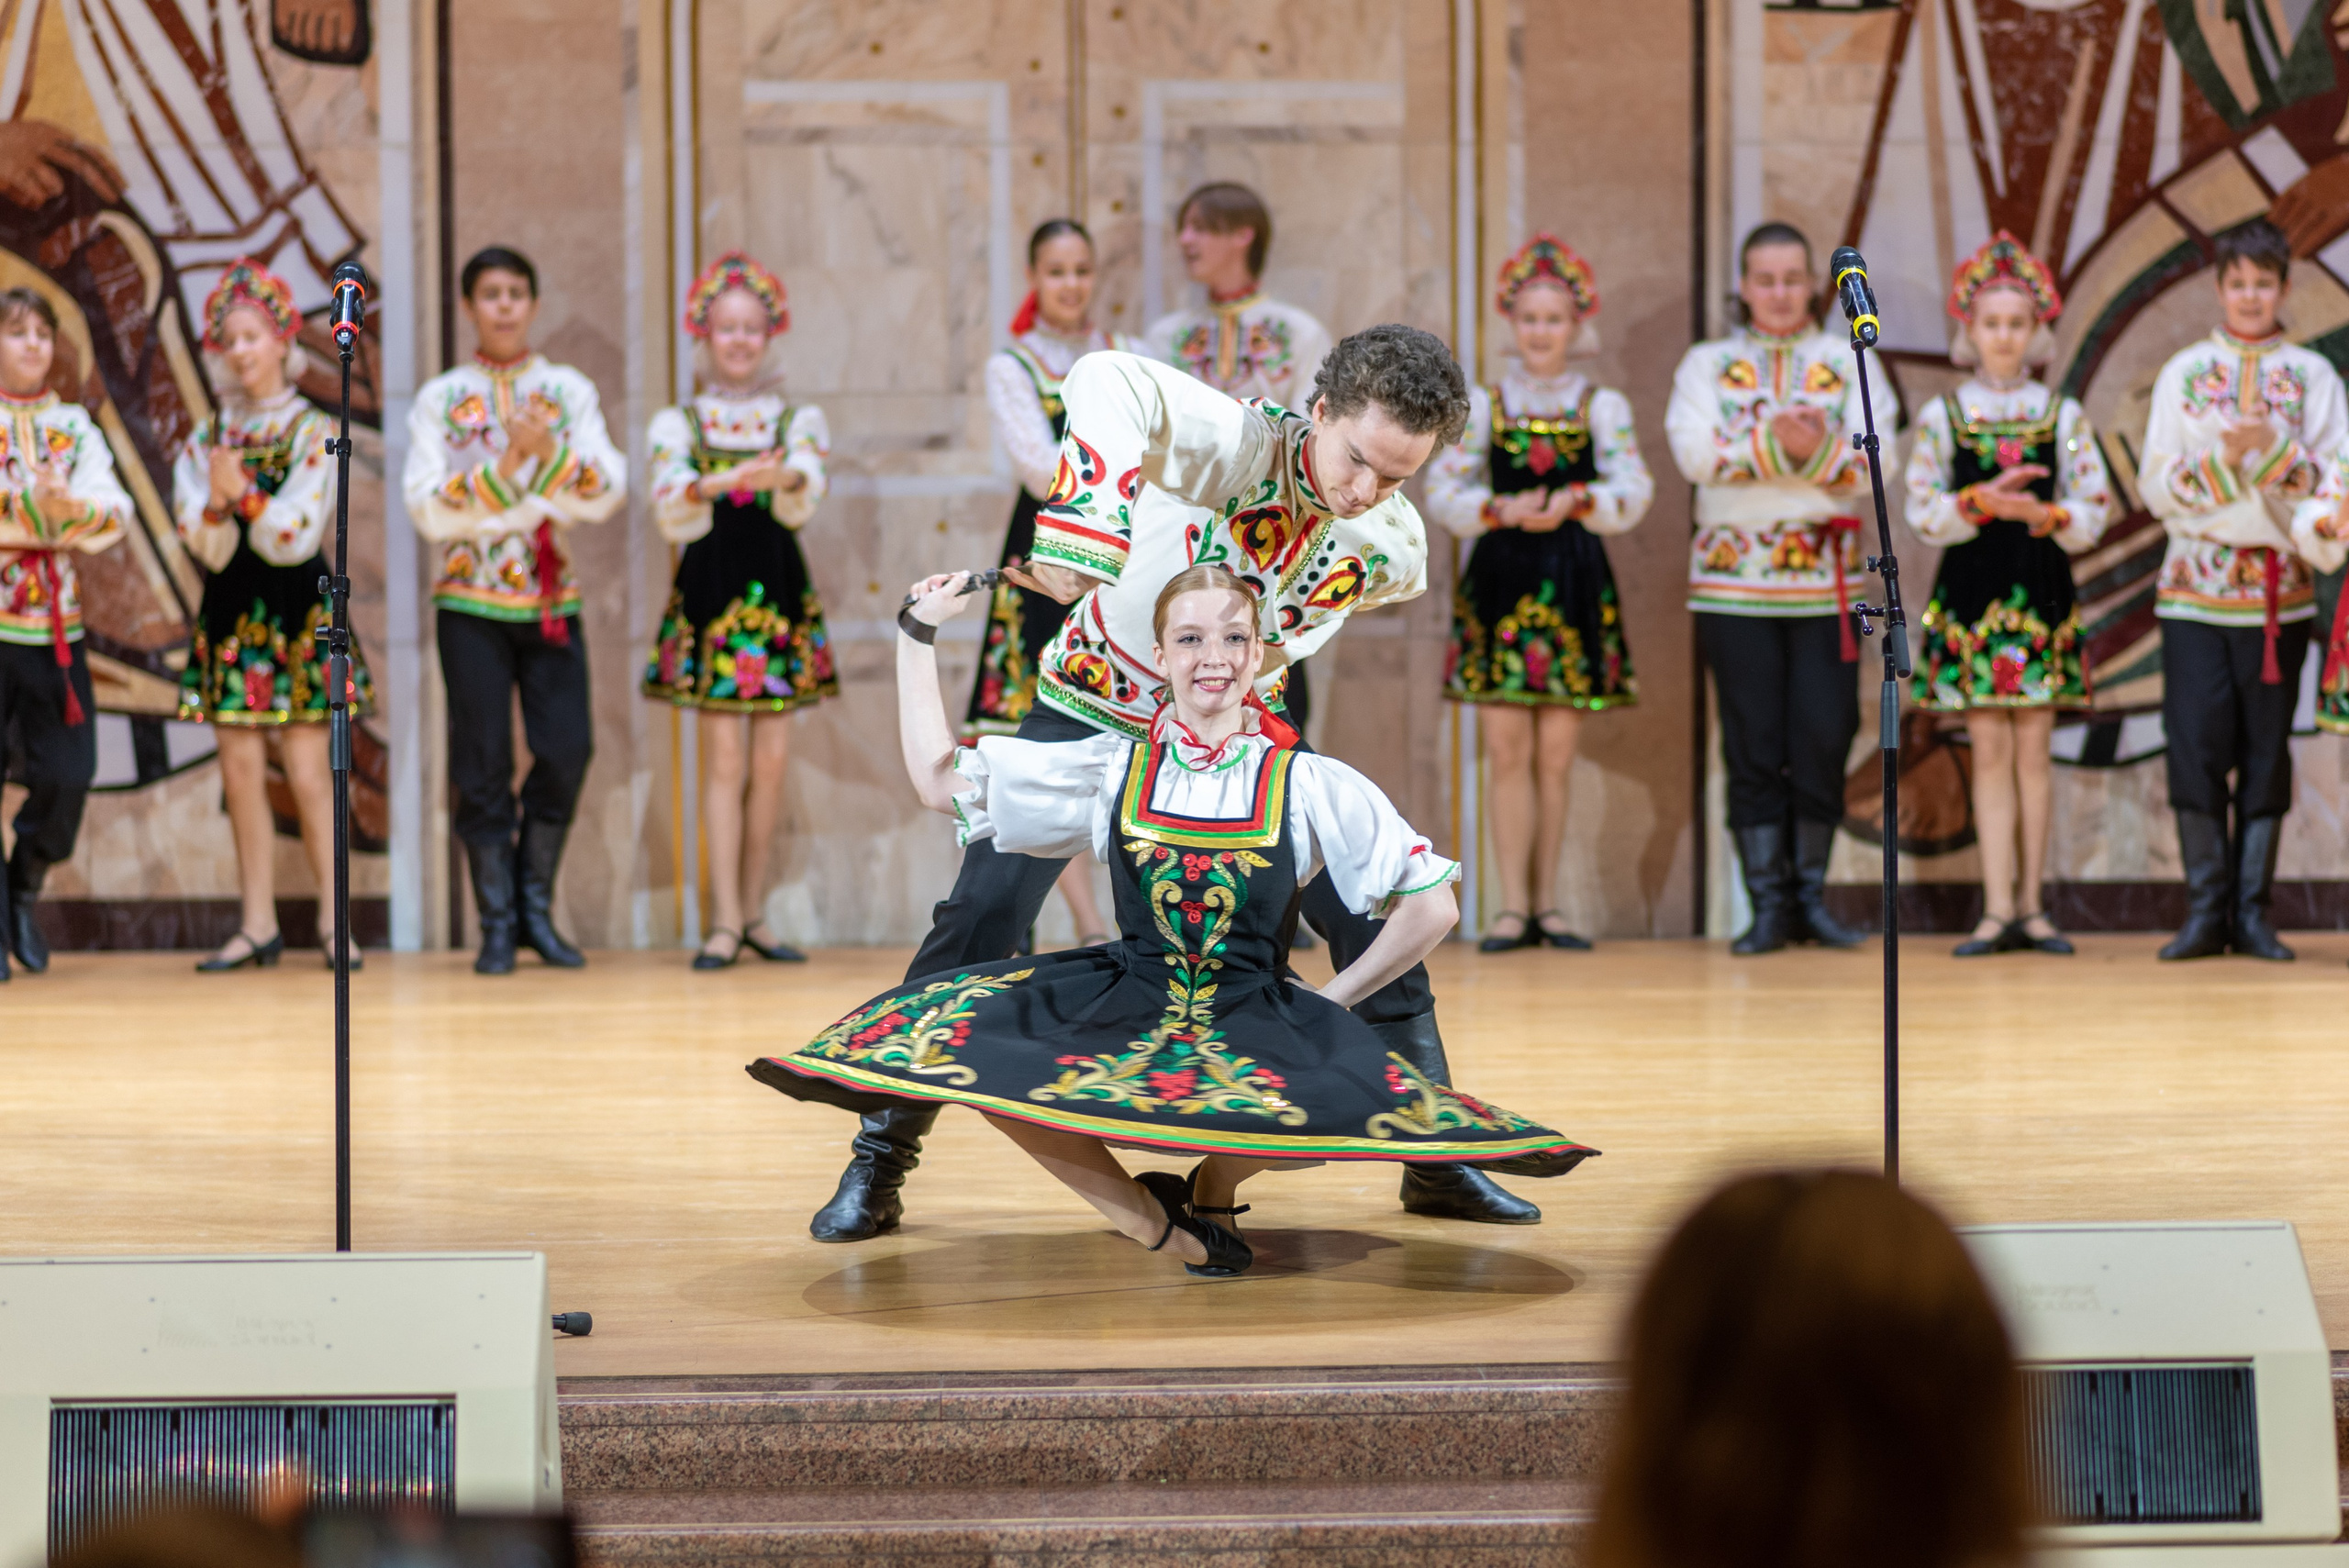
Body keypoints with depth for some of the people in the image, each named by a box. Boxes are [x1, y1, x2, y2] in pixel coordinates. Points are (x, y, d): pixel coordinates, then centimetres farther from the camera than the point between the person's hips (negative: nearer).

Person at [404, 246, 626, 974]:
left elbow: (606, 494, -2)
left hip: (553, 598, 1)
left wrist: (550, 450, -19)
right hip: (472, 599, -1)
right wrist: (510, 460, -16)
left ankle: (536, 907, 10)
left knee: (567, 750, -8)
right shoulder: (440, 398, 4)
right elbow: (429, 508, -7)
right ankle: (497, 925, 7)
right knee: (484, 765, -2)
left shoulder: (569, 390, 8)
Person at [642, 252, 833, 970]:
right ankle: (725, 920, -7)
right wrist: (711, 485, -31)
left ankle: (753, 912, 12)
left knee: (771, 761, 3)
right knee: (724, 758, -7)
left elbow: (802, 503, -10)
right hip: (711, 591, -2)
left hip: (777, 589, 2)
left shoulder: (797, 420, 8)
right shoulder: (680, 424, 5)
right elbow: (671, 514, -10)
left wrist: (787, 480, -34)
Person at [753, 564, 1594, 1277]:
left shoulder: (1309, 785, 0)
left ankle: (1217, 1179, 3)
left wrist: (1332, 997, -1)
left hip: (1257, 1022, -2)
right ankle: (1149, 1219, -7)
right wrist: (917, 637, 9)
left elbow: (1431, 906, 3)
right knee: (955, 1032, -25)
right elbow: (939, 780, 8)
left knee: (1360, 1106, -36)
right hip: (1123, 1005, 2)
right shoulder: (1112, 771, 6)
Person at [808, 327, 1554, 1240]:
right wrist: (1091, 515, -63)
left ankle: (1435, 1157, 12)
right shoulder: (1243, 445, -31)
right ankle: (878, 1164, 1)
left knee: (1371, 909, -3)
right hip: (1097, 703, -4)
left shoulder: (1395, 552, -17)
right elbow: (1108, 382, -49)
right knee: (982, 914, -12)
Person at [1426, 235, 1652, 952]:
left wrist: (1573, 502, -21)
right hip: (1500, 577, 0)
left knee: (1555, 756, 2)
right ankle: (1514, 906, -1)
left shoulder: (1603, 406, 7)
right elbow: (1443, 494, 0)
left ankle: (1546, 902, 9)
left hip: (1573, 583, 0)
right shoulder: (1481, 404, 8)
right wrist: (1502, 509, -17)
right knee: (1507, 750, -4)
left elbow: (1632, 491, -4)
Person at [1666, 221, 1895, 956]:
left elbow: (1874, 462, -4)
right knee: (1753, 743, -2)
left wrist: (1817, 449, -23)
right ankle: (1767, 905, 4)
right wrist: (1775, 442, -23)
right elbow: (1695, 452, -10)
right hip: (1734, 574, -1)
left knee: (1824, 737, -3)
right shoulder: (1707, 364, 9)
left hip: (1824, 574, 1)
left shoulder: (1848, 361, 10)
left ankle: (1811, 897, 8)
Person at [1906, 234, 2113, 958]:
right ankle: (1999, 910, -2)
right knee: (1991, 752, -1)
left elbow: (2096, 511, 1)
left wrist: (2044, 514, -18)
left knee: (2033, 750, 2)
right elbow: (1922, 511, -3)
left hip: (2040, 591, 1)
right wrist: (1982, 501, -19)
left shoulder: (2062, 415, 5)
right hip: (1972, 591, -1)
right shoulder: (1942, 415, 3)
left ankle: (2030, 904, 8)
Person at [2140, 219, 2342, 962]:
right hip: (2195, 586, 0)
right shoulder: (2183, 372, 8)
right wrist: (2222, 458, -15)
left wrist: (2275, 448, -16)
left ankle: (2252, 913, 7)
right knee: (2196, 745, -6)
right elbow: (2155, 486, 2)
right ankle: (2205, 911, 2)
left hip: (2280, 587, 0)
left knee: (2267, 750, 1)